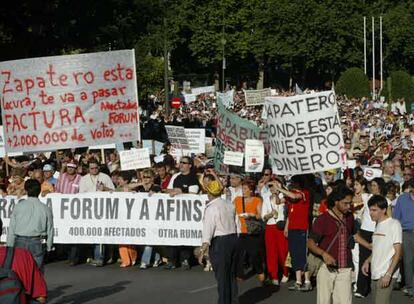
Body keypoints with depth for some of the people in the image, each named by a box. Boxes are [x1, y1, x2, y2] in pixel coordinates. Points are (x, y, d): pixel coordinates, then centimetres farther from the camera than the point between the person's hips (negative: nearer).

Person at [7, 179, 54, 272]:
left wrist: (10, 246, 7)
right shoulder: (45, 209, -1)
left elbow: (11, 229, 0)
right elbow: (50, 230, 2)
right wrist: (49, 247, 12)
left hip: (20, 242, 1)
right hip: (37, 243, 0)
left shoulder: (18, 207, -1)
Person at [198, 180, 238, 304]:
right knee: (231, 273, 17)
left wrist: (203, 249, -23)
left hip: (219, 242, -8)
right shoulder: (229, 206, 9)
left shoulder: (211, 208, -14)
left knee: (221, 275, -1)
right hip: (233, 238, 8)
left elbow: (208, 229, -21)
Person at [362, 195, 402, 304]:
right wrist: (367, 261, 8)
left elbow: (398, 252, -13)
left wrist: (388, 274, -20)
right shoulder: (378, 225, 15)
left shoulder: (394, 224, -9)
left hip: (386, 275, -8)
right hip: (375, 274, 8)